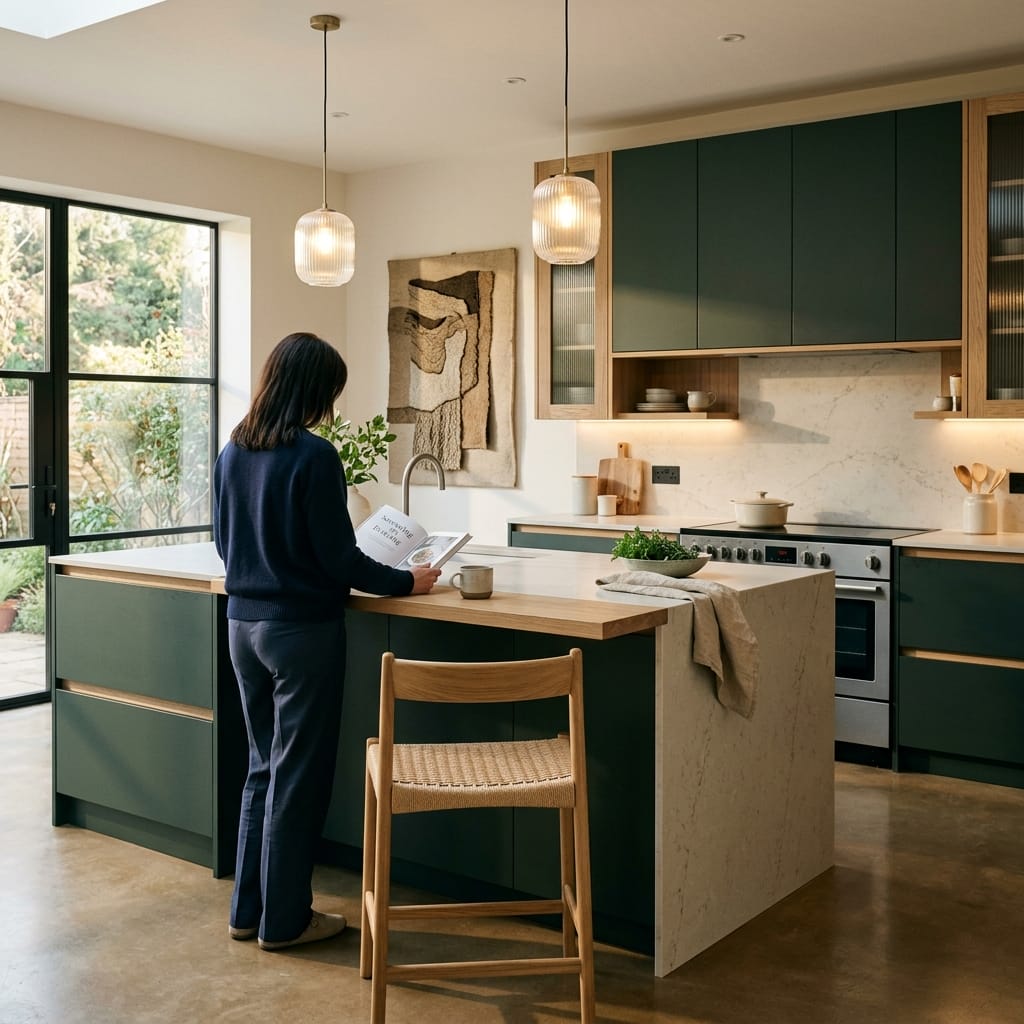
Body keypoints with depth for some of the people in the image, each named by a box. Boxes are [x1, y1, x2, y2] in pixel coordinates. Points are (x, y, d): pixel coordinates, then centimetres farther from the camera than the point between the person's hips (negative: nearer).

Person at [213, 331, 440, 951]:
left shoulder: (233, 452, 4)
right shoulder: (314, 456, -17)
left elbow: (226, 541, 13)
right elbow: (339, 557, -16)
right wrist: (407, 583, -3)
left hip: (244, 623, 7)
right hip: (302, 629, -7)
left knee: (264, 766, 19)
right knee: (299, 776, 6)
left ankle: (249, 909, 28)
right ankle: (284, 920, 17)